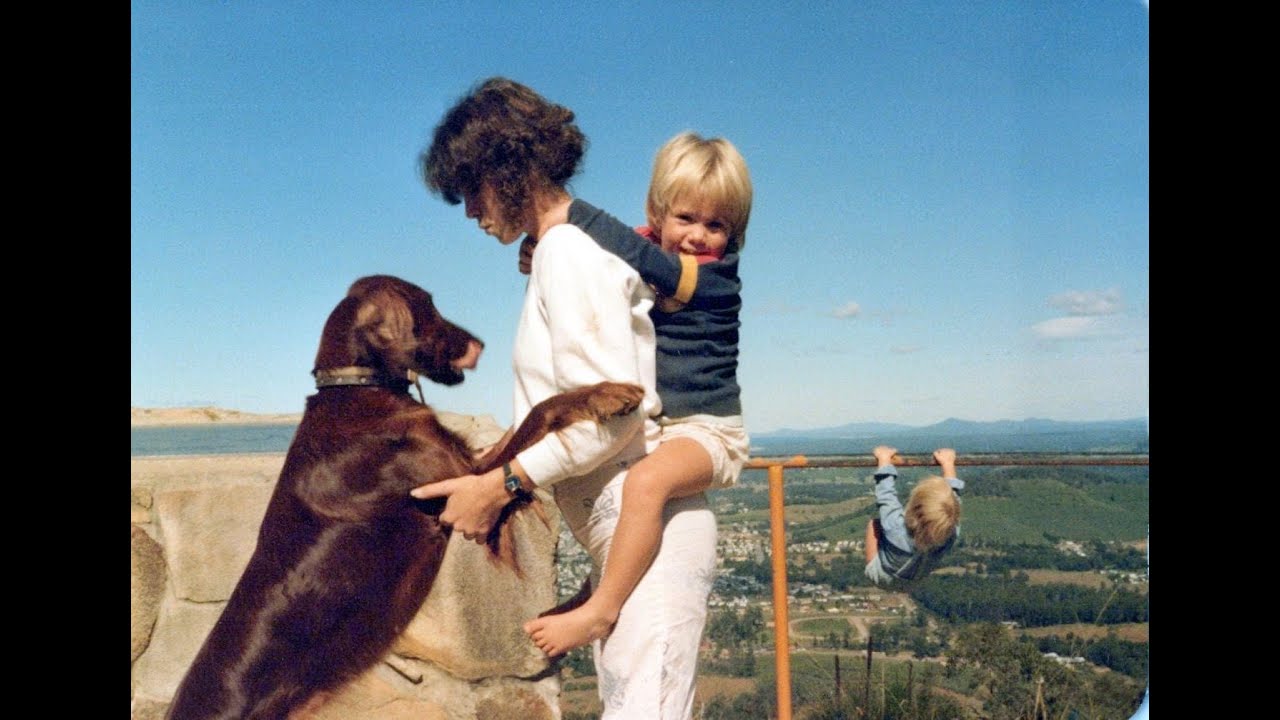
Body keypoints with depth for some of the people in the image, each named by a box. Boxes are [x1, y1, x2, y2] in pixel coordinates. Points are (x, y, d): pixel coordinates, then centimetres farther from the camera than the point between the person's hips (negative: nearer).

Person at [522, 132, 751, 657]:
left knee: (645, 482, -37)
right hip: (644, 425, 9)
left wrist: (565, 210, -26)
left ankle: (600, 611, -25)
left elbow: (635, 254, -30)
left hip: (707, 430, -9)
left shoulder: (716, 275, -16)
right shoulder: (648, 255, 4)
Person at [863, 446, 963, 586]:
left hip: (882, 576, -3)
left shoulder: (897, 530, -45)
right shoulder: (952, 534, -37)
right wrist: (948, 464, -4)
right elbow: (953, 494, -18)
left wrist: (884, 460, -11)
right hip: (918, 577, 3)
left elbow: (886, 496, -27)